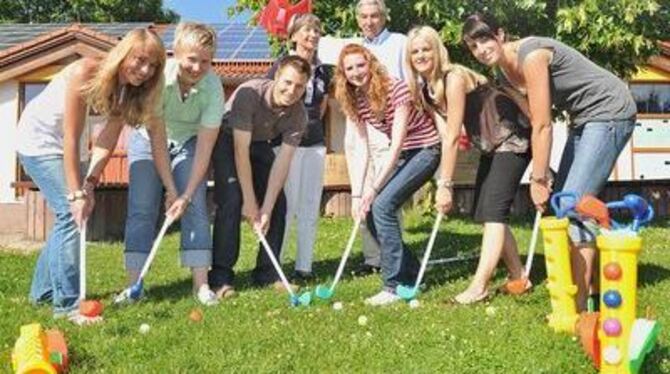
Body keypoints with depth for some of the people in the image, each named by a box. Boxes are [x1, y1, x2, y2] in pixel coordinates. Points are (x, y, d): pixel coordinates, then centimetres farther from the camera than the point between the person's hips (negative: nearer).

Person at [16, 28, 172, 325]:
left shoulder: (129, 91, -11)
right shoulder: (85, 73, -31)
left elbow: (107, 141, -14)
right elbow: (71, 139, -31)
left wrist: (90, 184, -25)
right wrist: (76, 193, -33)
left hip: (67, 145, 8)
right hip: (39, 138, -8)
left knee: (69, 216, 12)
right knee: (72, 213, -17)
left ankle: (43, 290, 29)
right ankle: (67, 303, -13)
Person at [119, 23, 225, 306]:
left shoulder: (213, 88, -28)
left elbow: (204, 147, -25)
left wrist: (187, 195, -29)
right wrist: (170, 187, -32)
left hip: (189, 141, 1)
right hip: (148, 140, -1)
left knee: (196, 207, -9)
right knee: (141, 208, -8)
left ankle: (201, 284, -5)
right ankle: (133, 284, -4)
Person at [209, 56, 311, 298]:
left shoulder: (298, 115, -20)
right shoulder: (249, 93, -34)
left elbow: (282, 163, -21)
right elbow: (240, 150, -32)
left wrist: (266, 209, -26)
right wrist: (250, 201, -30)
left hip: (260, 144, 5)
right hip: (228, 140, -4)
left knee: (278, 204, -7)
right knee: (231, 201, -20)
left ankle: (268, 273, 5)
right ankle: (220, 277, -13)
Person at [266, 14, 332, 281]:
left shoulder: (322, 71, 10)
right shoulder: (282, 65, -5)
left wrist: (312, 124, 14)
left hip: (315, 143, 5)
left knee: (310, 208, 6)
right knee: (286, 205, -7)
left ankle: (304, 267, 13)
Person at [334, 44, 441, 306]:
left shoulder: (396, 90, -23)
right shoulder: (355, 100, -2)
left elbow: (397, 144, -24)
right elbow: (363, 149, -3)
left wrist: (373, 189, -24)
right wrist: (358, 193, -13)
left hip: (425, 150, -7)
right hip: (401, 154, 7)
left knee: (382, 205, -22)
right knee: (370, 213, -3)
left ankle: (394, 286, -14)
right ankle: (412, 275, 14)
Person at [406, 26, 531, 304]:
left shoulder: (454, 79, -26)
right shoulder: (425, 88, 0)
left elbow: (453, 138, -27)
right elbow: (444, 134, -7)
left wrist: (445, 185, -25)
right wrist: (444, 182, -16)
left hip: (513, 139, -9)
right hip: (491, 145, 9)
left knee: (493, 210, -15)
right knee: (484, 211, 9)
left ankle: (479, 287, -17)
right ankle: (518, 278, 18)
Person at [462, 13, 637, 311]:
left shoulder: (531, 55, -24)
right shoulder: (505, 74, 3)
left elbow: (542, 126, -23)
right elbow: (532, 121, 3)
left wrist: (538, 179, -18)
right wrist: (542, 174, -4)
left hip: (610, 111, -10)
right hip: (583, 118, 10)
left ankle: (581, 301, -10)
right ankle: (584, 283, 20)